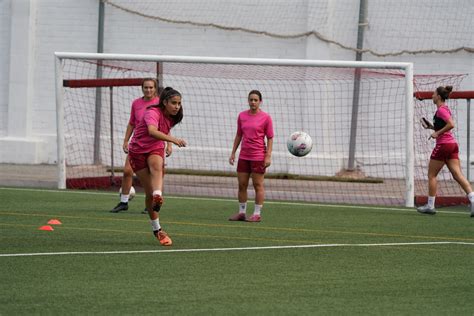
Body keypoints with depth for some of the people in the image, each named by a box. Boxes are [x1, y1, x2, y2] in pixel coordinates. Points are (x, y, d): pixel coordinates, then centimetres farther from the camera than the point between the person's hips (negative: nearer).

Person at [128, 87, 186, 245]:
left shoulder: (171, 118, -1)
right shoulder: (153, 113, -25)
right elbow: (152, 131, -47)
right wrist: (173, 139, -60)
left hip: (155, 149, 4)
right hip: (138, 151, -4)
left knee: (157, 166, -35)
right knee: (149, 192, -4)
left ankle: (158, 197, -62)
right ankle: (156, 229, 8)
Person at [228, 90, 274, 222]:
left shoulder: (265, 118, -5)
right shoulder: (242, 116, 8)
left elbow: (270, 138, -4)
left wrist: (268, 156, -11)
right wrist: (233, 153, 12)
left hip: (258, 157, -5)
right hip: (244, 156, 5)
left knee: (258, 185, -1)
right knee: (241, 185, 6)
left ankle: (257, 214, 4)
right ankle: (241, 212, 15)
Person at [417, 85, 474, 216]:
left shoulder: (441, 110, -12)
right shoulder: (445, 109, 17)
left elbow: (451, 124, -25)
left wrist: (437, 133, -19)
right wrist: (432, 127, 18)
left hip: (443, 145, -9)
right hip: (452, 144, 9)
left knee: (431, 175, 4)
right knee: (458, 175, -1)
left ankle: (430, 206, 9)